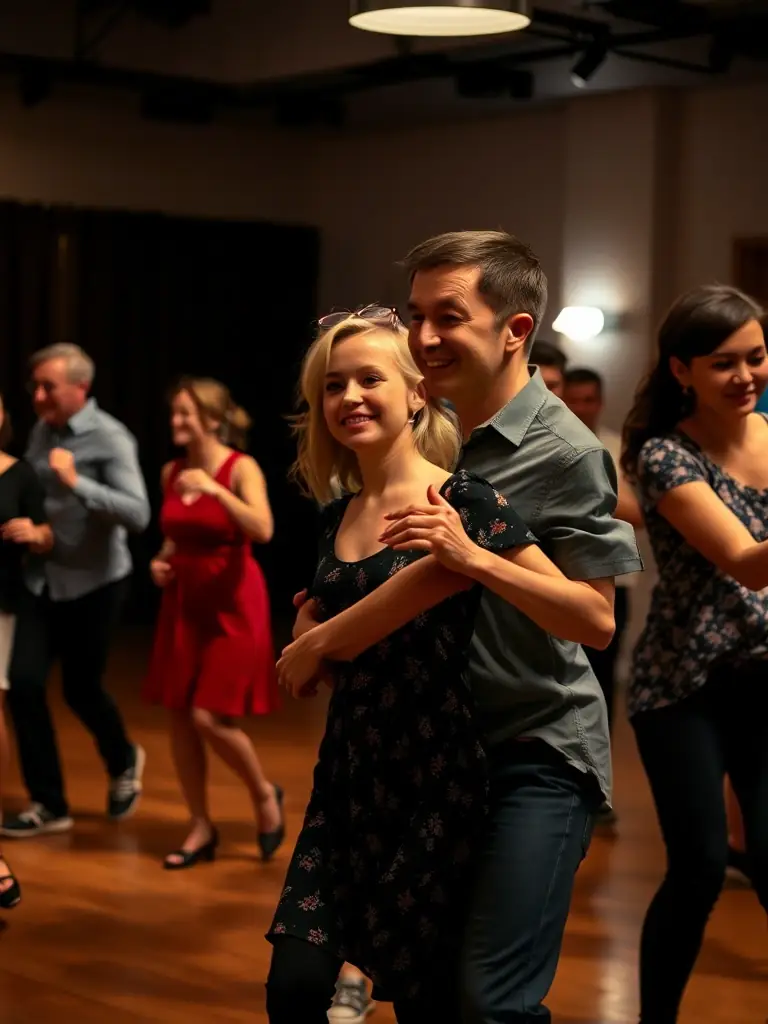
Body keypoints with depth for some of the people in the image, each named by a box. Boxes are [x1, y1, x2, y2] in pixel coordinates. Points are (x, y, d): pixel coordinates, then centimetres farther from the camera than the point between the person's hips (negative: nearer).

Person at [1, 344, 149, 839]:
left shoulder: (110, 439, -15)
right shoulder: (42, 432, 4)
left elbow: (138, 514, -25)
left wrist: (76, 483, -32)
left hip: (94, 583, -5)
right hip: (42, 579, 5)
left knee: (81, 688, 6)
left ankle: (123, 762, 38)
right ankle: (49, 804, 8)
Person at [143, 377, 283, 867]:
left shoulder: (241, 468, -12)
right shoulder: (172, 472, 6)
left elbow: (262, 531, -28)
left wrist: (214, 489, -32)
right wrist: (161, 561, 2)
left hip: (232, 605, -6)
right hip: (184, 602, 6)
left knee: (211, 717, -10)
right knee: (180, 717, 5)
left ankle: (265, 794, 17)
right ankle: (201, 828, 17)